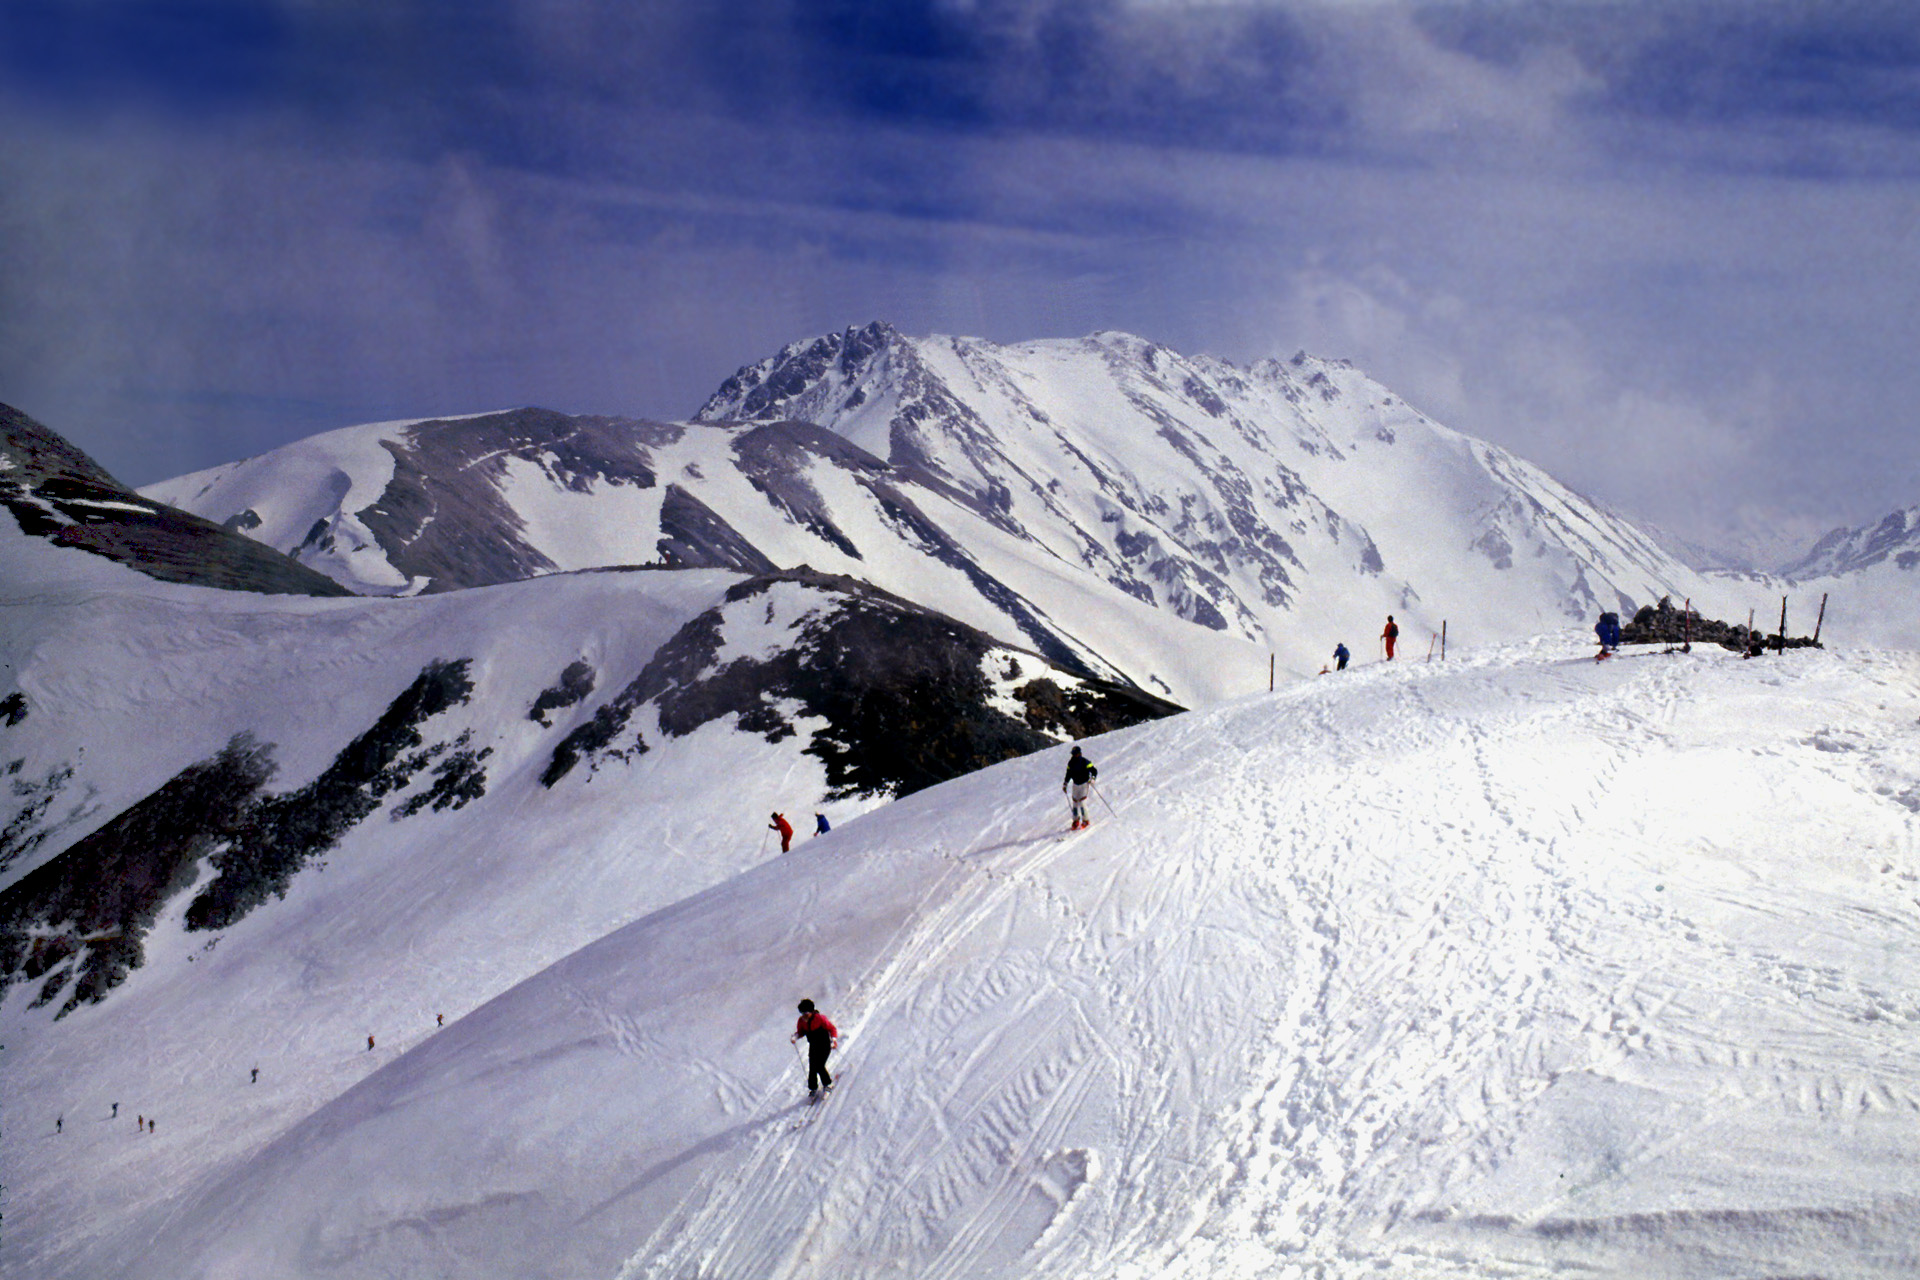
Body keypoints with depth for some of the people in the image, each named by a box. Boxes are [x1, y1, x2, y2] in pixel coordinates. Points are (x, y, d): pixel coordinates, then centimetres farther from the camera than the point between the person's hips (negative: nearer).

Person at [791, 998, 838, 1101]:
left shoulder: (820, 1018, -22)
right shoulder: (801, 1021, -7)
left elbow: (832, 1029, -14)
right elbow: (800, 1032, 10)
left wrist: (834, 1039, -28)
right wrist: (795, 1036, -12)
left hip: (824, 1046, -5)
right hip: (813, 1046, 5)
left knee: (819, 1066, -13)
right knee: (812, 1068, 0)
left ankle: (827, 1084, 12)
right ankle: (813, 1088, 19)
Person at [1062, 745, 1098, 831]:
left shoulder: (1085, 762, -14)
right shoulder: (1071, 763, 3)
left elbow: (1094, 771, -13)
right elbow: (1068, 774, 16)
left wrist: (1092, 779, -30)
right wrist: (1065, 784, 15)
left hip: (1084, 784, -5)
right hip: (1075, 784, 5)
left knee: (1082, 802, -13)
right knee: (1075, 803, 5)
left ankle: (1085, 821, 0)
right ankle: (1076, 820, 20)